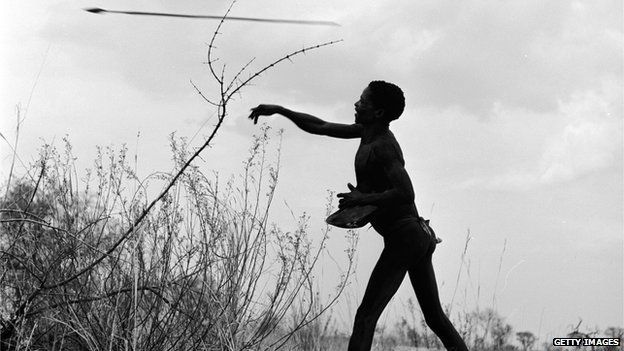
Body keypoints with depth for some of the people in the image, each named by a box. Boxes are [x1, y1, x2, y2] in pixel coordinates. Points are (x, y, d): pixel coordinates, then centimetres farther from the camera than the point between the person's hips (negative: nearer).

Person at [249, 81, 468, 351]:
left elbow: (406, 194, -27)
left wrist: (364, 199, -19)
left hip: (402, 237, -10)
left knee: (366, 316, -13)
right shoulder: (369, 132, 13)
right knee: (435, 318, 14)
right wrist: (280, 111, 21)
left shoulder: (382, 148, -15)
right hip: (420, 234, 10)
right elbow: (320, 127, 23)